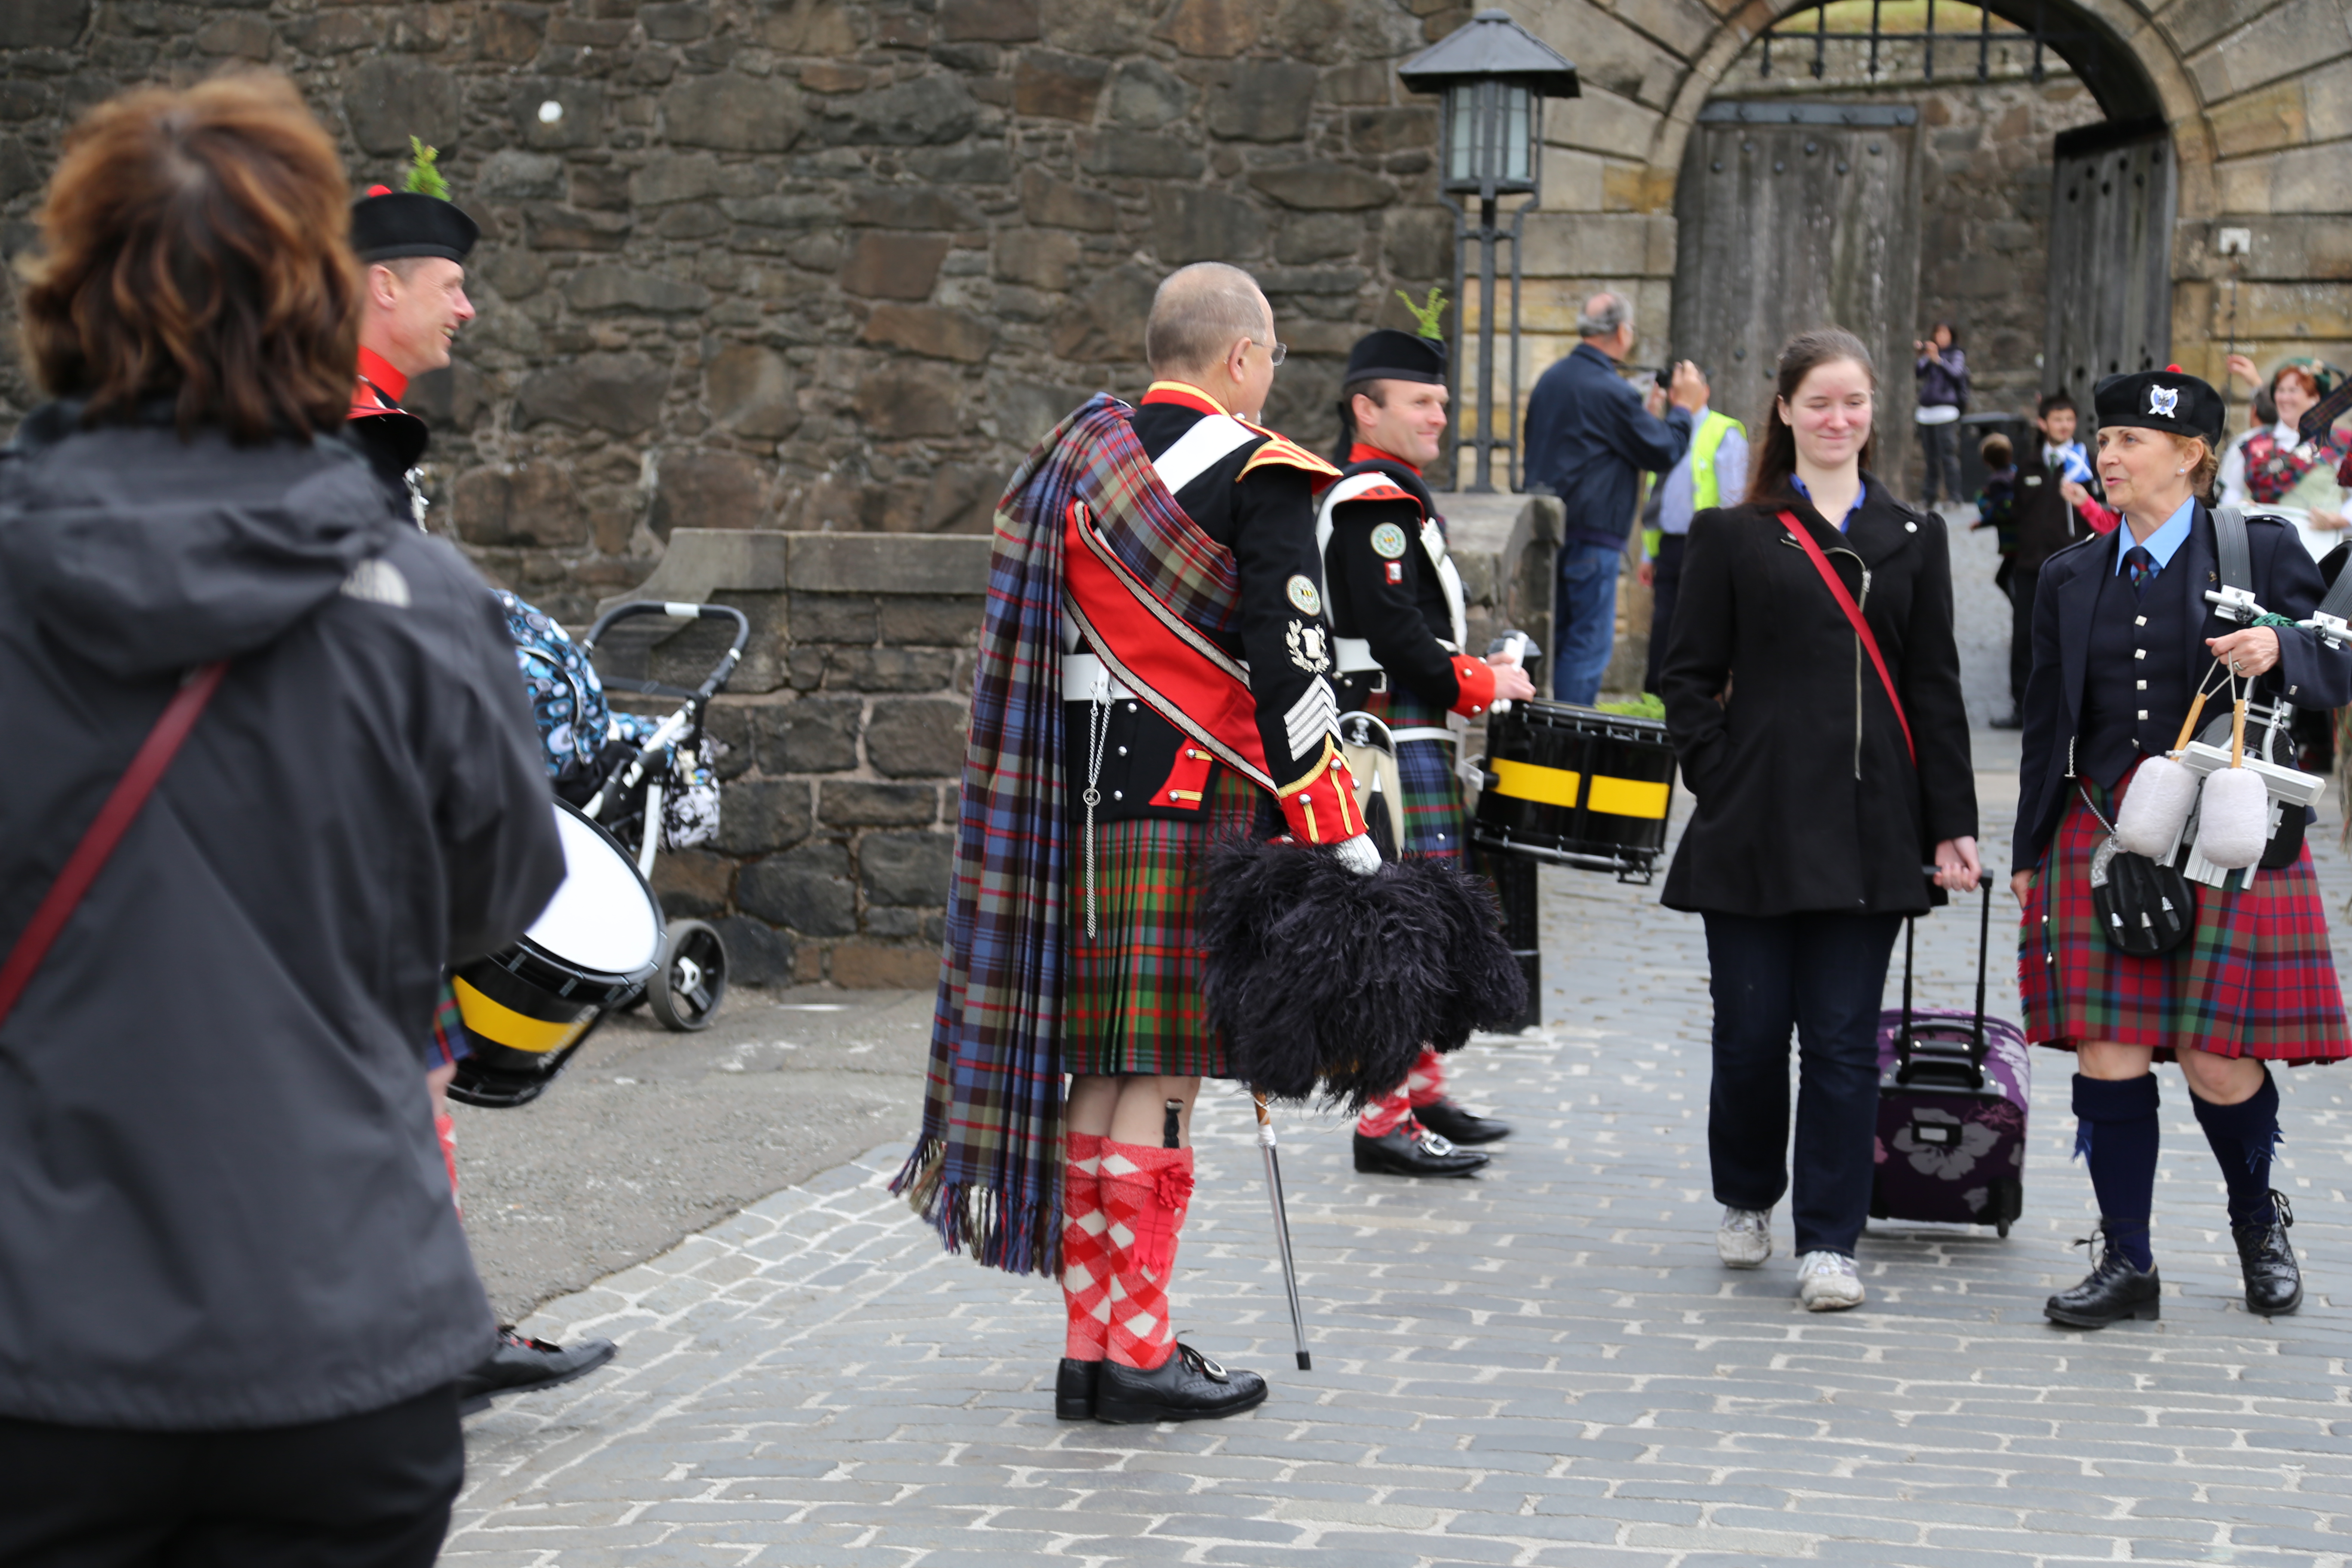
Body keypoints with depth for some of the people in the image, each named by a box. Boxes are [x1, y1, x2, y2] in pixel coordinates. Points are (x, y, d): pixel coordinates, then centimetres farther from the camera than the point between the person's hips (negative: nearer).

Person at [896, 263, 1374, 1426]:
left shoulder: (1076, 465, 14)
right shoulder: (1260, 478, -8)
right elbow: (1291, 668, -14)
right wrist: (1341, 837, -12)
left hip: (1084, 807, 7)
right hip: (1196, 816, -7)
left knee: (1101, 1072, 11)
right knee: (1159, 1074, -4)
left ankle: (1090, 1344, 16)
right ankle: (1138, 1352, 0)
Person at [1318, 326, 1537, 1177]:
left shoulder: (1396, 498, 20)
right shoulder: (1374, 504, -14)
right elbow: (1393, 630, -22)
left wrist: (1476, 674, 13)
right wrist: (1481, 684, -12)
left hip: (1413, 734, 11)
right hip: (1396, 743, -11)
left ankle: (1420, 1091, 26)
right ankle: (1386, 1120, -10)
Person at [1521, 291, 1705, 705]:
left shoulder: (1550, 380, 11)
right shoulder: (1612, 391, -15)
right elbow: (1664, 454, -8)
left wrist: (1646, 412, 23)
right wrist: (1683, 409, 9)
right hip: (1592, 533, -8)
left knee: (1555, 637, 14)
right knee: (1589, 643, -3)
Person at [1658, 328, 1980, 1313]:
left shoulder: (1913, 539, 11)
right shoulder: (1732, 536, 5)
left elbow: (1936, 690, 9)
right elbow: (1689, 677, 4)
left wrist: (1952, 822, 3)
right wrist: (1722, 782, -7)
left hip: (1867, 828, 1)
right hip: (1755, 826, -1)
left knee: (1843, 1039, 0)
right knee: (1751, 1030, 4)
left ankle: (1830, 1241, 7)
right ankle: (1746, 1197, 29)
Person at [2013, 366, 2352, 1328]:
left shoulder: (2261, 551, 2)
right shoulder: (2071, 578, 12)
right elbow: (2047, 724, 15)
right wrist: (2030, 852, 14)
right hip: (2102, 833, 3)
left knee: (2217, 1061, -2)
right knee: (2107, 1052, -2)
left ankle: (2259, 1222, 27)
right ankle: (2126, 1262, 9)